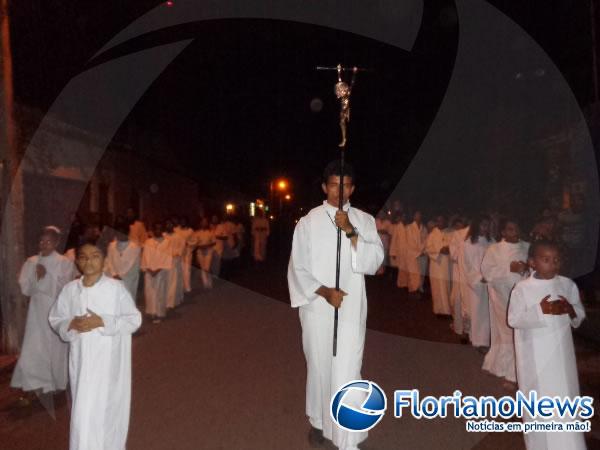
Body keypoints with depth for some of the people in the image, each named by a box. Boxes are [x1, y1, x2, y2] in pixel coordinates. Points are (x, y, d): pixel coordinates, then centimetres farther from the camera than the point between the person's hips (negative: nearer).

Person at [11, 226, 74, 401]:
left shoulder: (64, 263, -6)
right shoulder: (31, 262, 4)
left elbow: (64, 288, -13)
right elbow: (25, 289, 1)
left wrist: (48, 275, -21)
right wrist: (36, 277, -16)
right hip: (37, 311, 3)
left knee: (56, 348, 9)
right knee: (33, 349, 0)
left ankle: (57, 382, 29)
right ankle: (32, 387, 11)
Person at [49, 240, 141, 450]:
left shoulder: (116, 288, -10)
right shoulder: (70, 289, 0)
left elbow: (135, 319, -7)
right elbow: (55, 319, 10)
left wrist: (103, 322, -17)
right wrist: (72, 324, -12)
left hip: (109, 360, -2)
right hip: (81, 359, 2)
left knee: (108, 409, 9)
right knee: (83, 413, 6)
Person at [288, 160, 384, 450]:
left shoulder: (364, 220, 3)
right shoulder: (308, 222, 0)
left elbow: (374, 263, -6)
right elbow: (297, 268, -2)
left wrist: (351, 232, -18)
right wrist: (324, 292, -15)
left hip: (351, 309, 0)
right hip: (316, 308, 0)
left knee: (347, 373, -4)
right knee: (319, 367, 14)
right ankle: (318, 421, 37)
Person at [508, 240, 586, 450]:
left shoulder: (568, 285, -3)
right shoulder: (522, 288, -13)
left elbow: (580, 316, 6)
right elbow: (514, 320, -14)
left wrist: (570, 310, -16)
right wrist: (540, 311, -24)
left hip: (561, 351, 3)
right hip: (534, 354, -3)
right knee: (538, 400, 10)